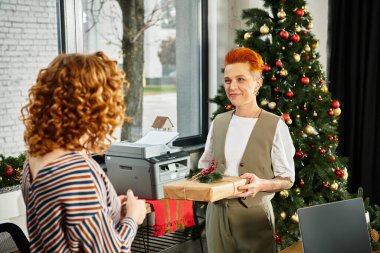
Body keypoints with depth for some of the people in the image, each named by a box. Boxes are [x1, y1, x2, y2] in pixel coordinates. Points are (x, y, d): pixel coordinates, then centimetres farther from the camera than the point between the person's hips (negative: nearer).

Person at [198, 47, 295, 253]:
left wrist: (262, 184, -22)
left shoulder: (275, 126, -8)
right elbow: (205, 166, 17)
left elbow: (287, 179, -4)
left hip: (254, 214, -4)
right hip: (217, 211, 4)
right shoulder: (218, 122, 5)